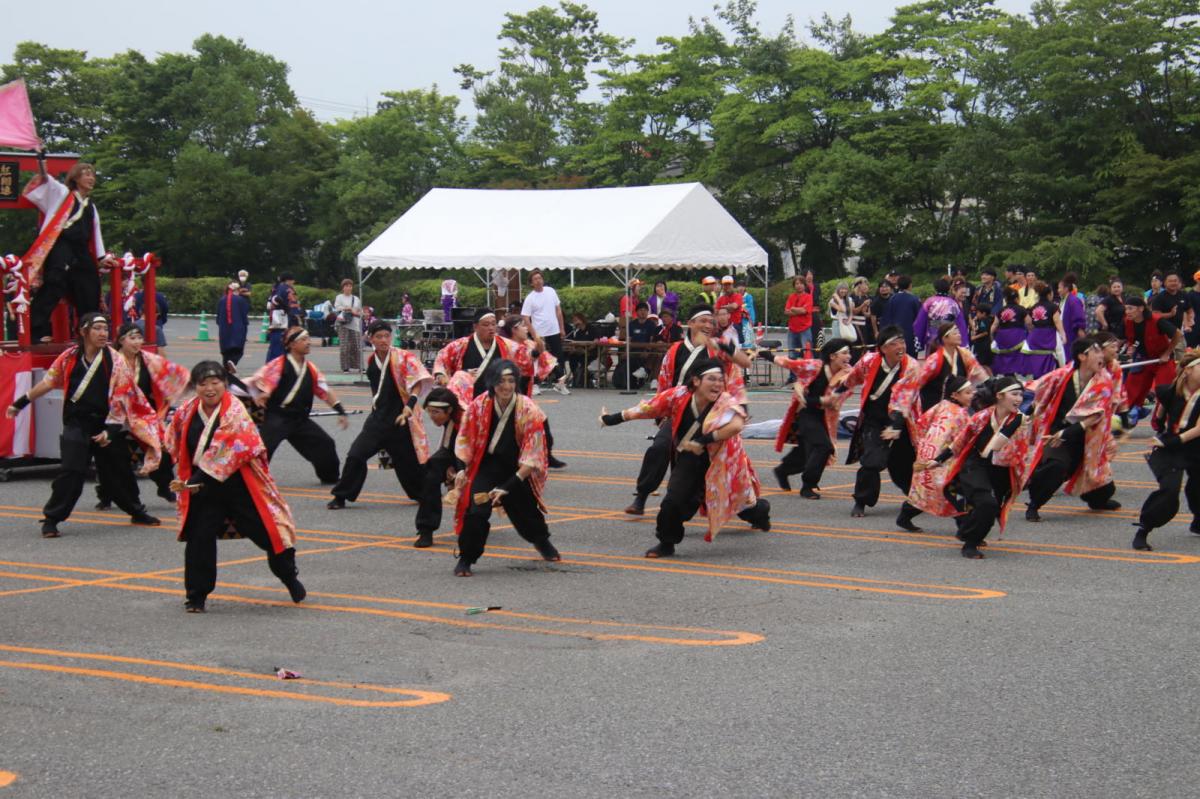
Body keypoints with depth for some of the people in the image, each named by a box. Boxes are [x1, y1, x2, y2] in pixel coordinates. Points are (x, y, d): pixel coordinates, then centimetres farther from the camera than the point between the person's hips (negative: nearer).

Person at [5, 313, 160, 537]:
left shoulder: (115, 361, -5)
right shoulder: (69, 357, -3)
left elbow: (120, 401, -5)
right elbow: (48, 382, 9)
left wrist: (109, 430, -12)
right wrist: (20, 403, 14)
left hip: (107, 425, 1)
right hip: (77, 425, -1)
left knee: (120, 471, 11)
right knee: (70, 471, -14)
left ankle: (137, 512, 31)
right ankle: (51, 520, -7)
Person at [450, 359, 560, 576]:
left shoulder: (528, 410, -21)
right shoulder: (479, 406, -17)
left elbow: (532, 455, -19)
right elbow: (465, 440, -1)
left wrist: (510, 486, -24)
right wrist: (462, 469, -12)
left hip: (517, 471, 1)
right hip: (485, 467, -1)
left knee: (526, 511, 18)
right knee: (476, 511, -21)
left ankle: (542, 542, 52)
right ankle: (465, 559, -4)